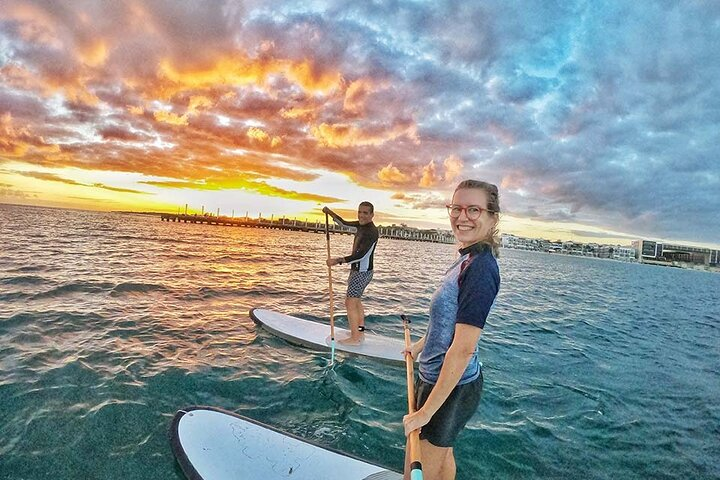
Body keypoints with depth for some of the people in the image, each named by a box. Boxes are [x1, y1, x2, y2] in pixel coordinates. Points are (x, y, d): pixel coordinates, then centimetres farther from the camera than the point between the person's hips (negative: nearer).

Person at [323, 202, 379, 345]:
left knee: (350, 303, -7)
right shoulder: (361, 225, 5)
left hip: (362, 272, -10)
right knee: (356, 301, 19)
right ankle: (361, 332, 29)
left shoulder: (371, 232, -22)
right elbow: (344, 223, 20)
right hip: (357, 270, 10)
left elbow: (360, 255, -30)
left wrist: (338, 260, -32)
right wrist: (330, 213, 5)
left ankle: (354, 338, 0)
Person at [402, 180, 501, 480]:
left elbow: (463, 349, -28)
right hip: (437, 377, 9)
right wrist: (420, 345, 31)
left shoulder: (481, 267, -27)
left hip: (451, 387, -9)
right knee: (442, 453, 28)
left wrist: (426, 412, -22)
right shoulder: (468, 260, 4)